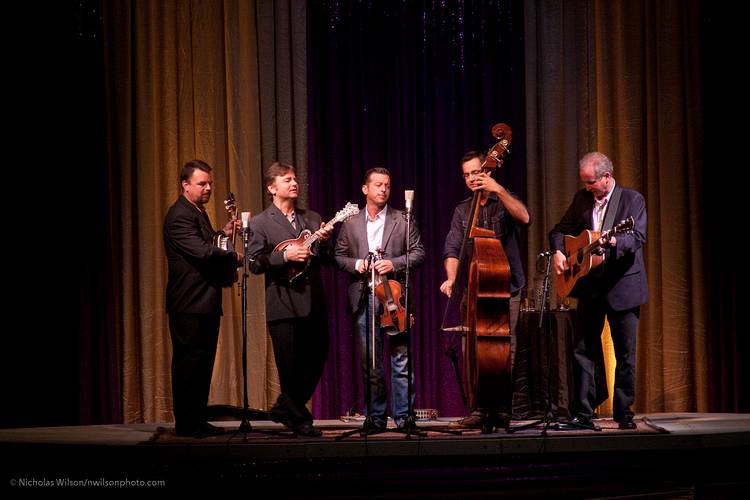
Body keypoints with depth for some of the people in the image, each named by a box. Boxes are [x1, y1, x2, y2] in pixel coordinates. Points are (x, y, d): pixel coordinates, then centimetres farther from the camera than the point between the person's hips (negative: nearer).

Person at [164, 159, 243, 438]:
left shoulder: (199, 213, 19)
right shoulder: (179, 216, -14)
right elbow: (202, 251, -25)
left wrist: (223, 235, 7)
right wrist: (235, 258, -12)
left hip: (206, 303, 10)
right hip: (190, 303, -10)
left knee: (203, 363, 12)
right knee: (188, 363, -5)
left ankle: (199, 420, 18)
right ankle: (186, 423, -1)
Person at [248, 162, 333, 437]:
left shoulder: (313, 218, 14)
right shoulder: (260, 223, 0)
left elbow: (327, 259, 14)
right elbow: (254, 263, -8)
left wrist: (323, 241, -6)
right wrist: (285, 255, -18)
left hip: (313, 303, 5)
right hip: (283, 305, -5)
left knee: (316, 361, 9)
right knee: (291, 367, -1)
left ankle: (284, 409, 26)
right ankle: (299, 420, 12)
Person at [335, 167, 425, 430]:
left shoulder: (403, 221, 6)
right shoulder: (351, 223, 12)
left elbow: (418, 253, 3)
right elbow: (339, 256, 13)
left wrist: (394, 264, -11)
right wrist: (356, 264, -6)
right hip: (364, 298, 2)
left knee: (401, 359, -4)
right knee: (369, 362, 5)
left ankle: (403, 416, -1)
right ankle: (375, 417, 12)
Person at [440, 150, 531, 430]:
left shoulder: (504, 202, 6)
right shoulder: (462, 211, 15)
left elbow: (524, 217, -17)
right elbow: (452, 249, 5)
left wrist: (498, 189, -23)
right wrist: (452, 279, -12)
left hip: (507, 288, -3)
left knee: (505, 349, -9)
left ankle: (502, 410, -4)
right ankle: (479, 410, 1)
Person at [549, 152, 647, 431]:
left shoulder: (633, 200, -5)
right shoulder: (582, 199, 8)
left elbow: (639, 238, -16)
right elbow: (560, 229, 15)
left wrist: (615, 241, -36)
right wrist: (558, 252, -6)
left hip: (623, 286, -4)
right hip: (590, 287, 4)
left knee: (625, 353, 3)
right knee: (583, 350, 0)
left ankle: (624, 413, 13)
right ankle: (582, 415, 2)